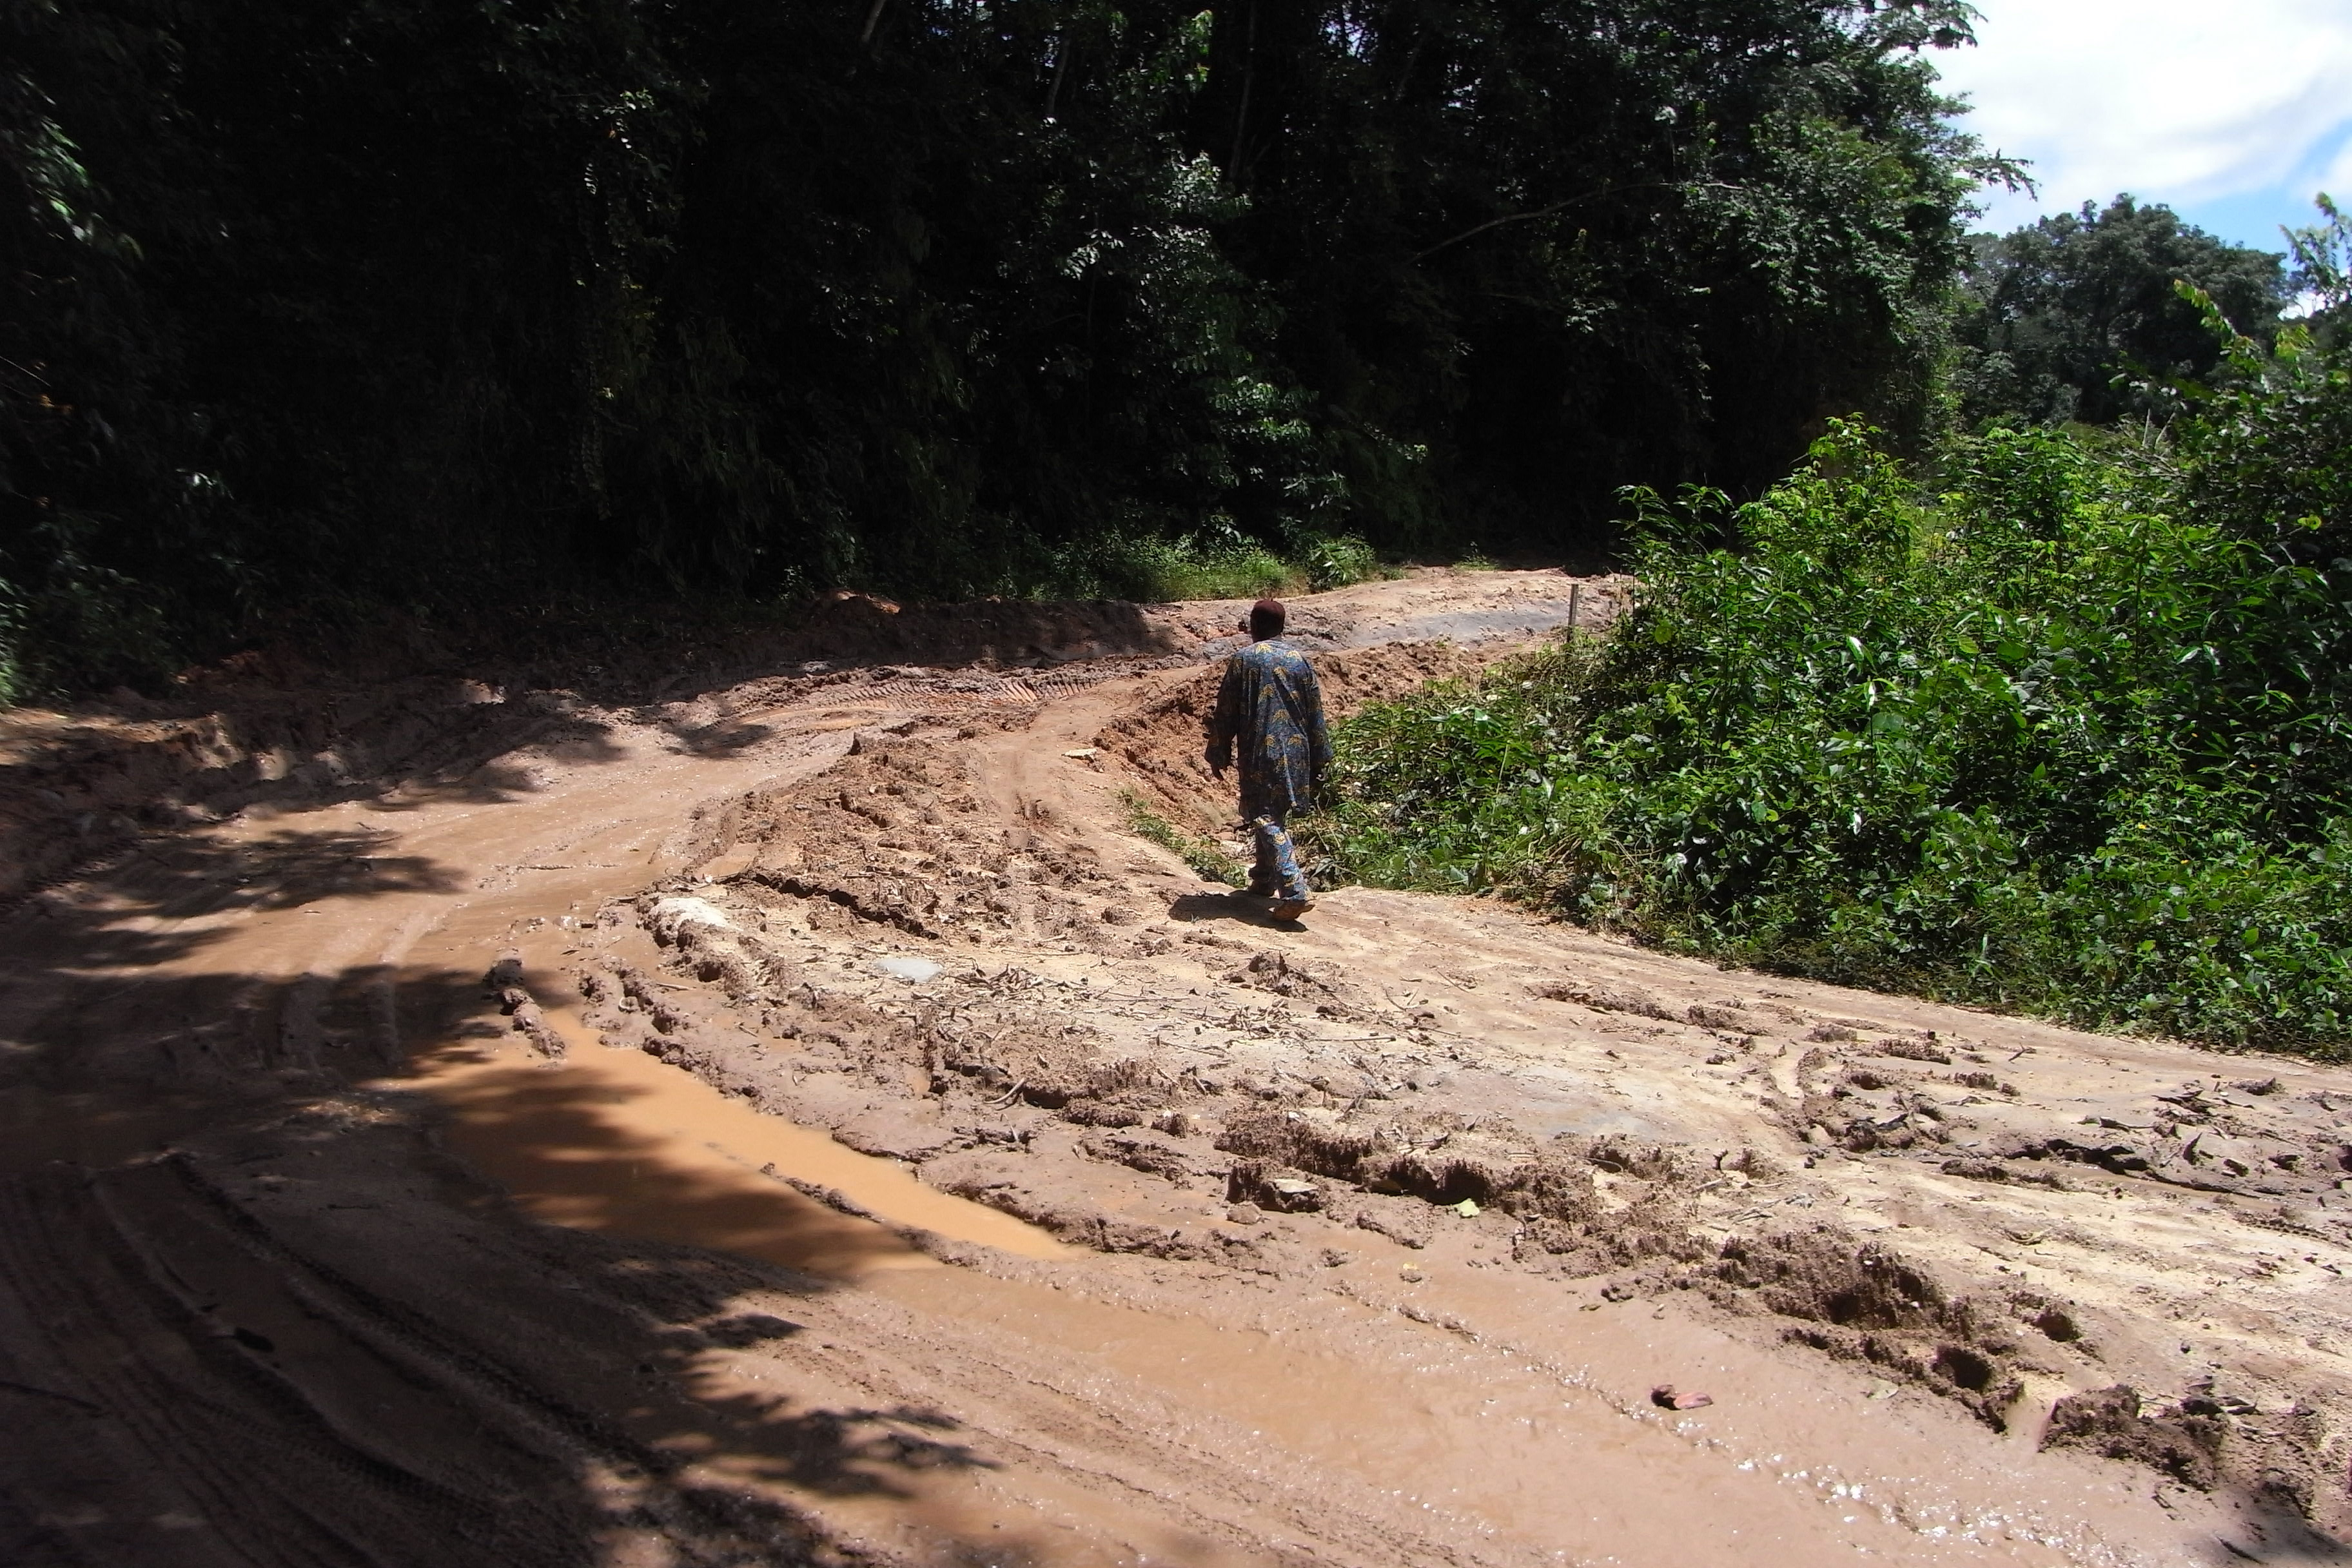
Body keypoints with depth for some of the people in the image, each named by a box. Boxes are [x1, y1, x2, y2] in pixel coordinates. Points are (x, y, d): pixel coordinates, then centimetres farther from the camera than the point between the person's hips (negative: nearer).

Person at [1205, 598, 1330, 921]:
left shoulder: (1243, 660, -5)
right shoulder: (1299, 660, 6)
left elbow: (1226, 713, -3)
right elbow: (1315, 713, 8)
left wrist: (1219, 755, 7)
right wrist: (1319, 760, 15)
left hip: (1259, 753, -5)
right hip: (1295, 752, 5)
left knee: (1266, 820, -8)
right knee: (1274, 815, 22)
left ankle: (1295, 890, -22)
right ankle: (1265, 879, 33)